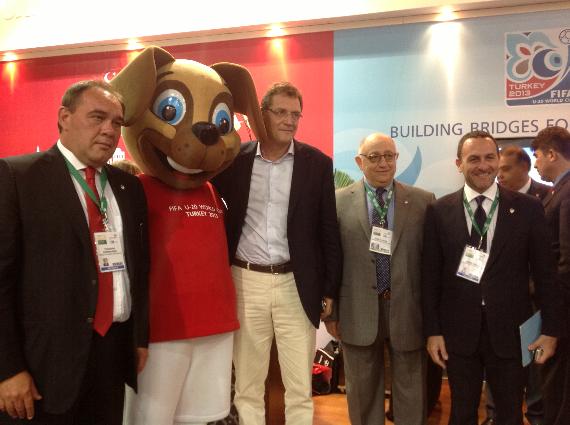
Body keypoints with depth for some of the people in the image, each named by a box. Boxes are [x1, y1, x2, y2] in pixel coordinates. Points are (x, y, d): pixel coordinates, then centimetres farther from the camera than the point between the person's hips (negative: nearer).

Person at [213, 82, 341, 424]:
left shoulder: (318, 163, 1)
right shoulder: (235, 159, 2)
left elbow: (329, 231, 2)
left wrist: (330, 290, 1)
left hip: (296, 285, -1)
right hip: (245, 282, 1)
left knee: (300, 388, 7)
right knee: (247, 385, 12)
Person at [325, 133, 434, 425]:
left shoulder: (423, 201, 1)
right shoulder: (339, 201, -1)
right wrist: (331, 312, 0)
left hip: (407, 310, 1)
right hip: (358, 311, 0)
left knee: (410, 389, 14)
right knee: (362, 389, 16)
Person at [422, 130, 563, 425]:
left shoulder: (528, 208, -2)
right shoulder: (439, 211, -2)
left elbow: (544, 273, 1)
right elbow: (430, 275, -1)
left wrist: (551, 329, -1)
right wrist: (432, 330, -3)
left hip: (510, 331, 0)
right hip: (458, 332, 0)